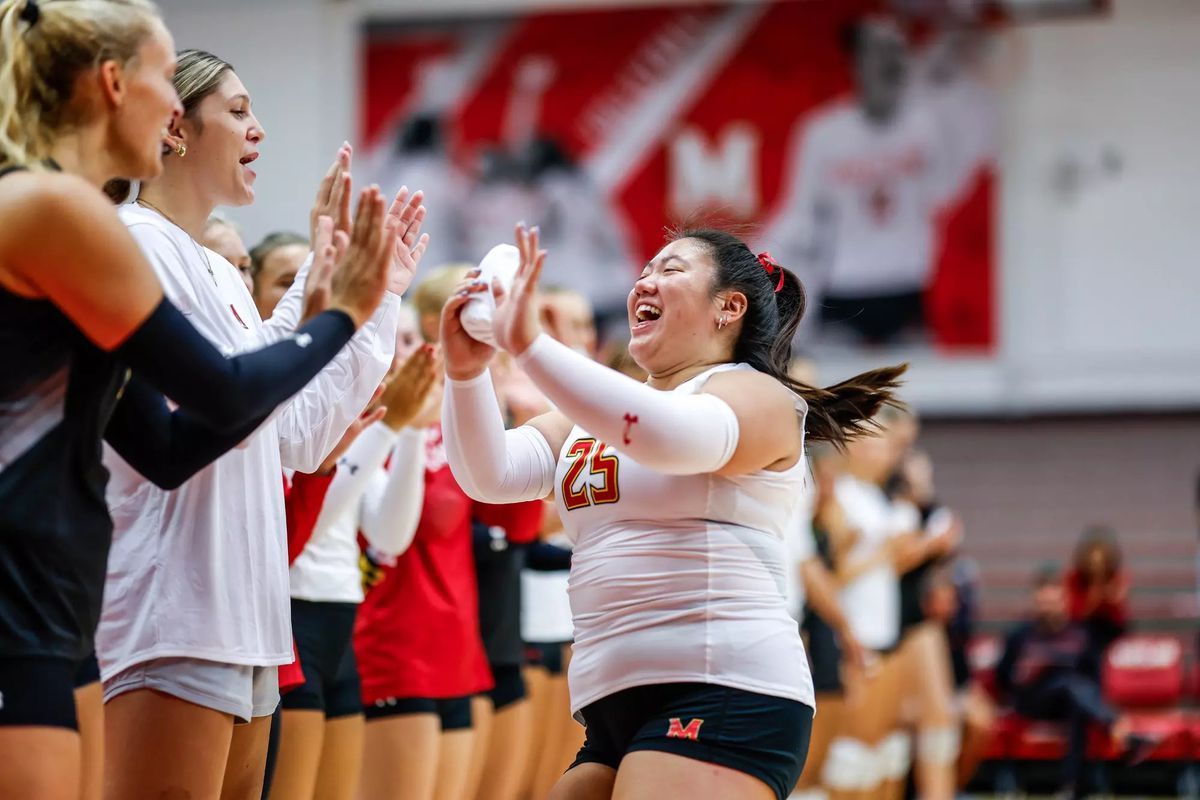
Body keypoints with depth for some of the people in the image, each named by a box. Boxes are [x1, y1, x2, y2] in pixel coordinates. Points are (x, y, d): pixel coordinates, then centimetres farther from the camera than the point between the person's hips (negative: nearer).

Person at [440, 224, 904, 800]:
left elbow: (674, 437, -23)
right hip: (616, 707, 8)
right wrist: (466, 372, -11)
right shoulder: (600, 407, 22)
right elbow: (491, 474, 8)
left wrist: (530, 346, -29)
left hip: (723, 694, -8)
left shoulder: (757, 395, 0)